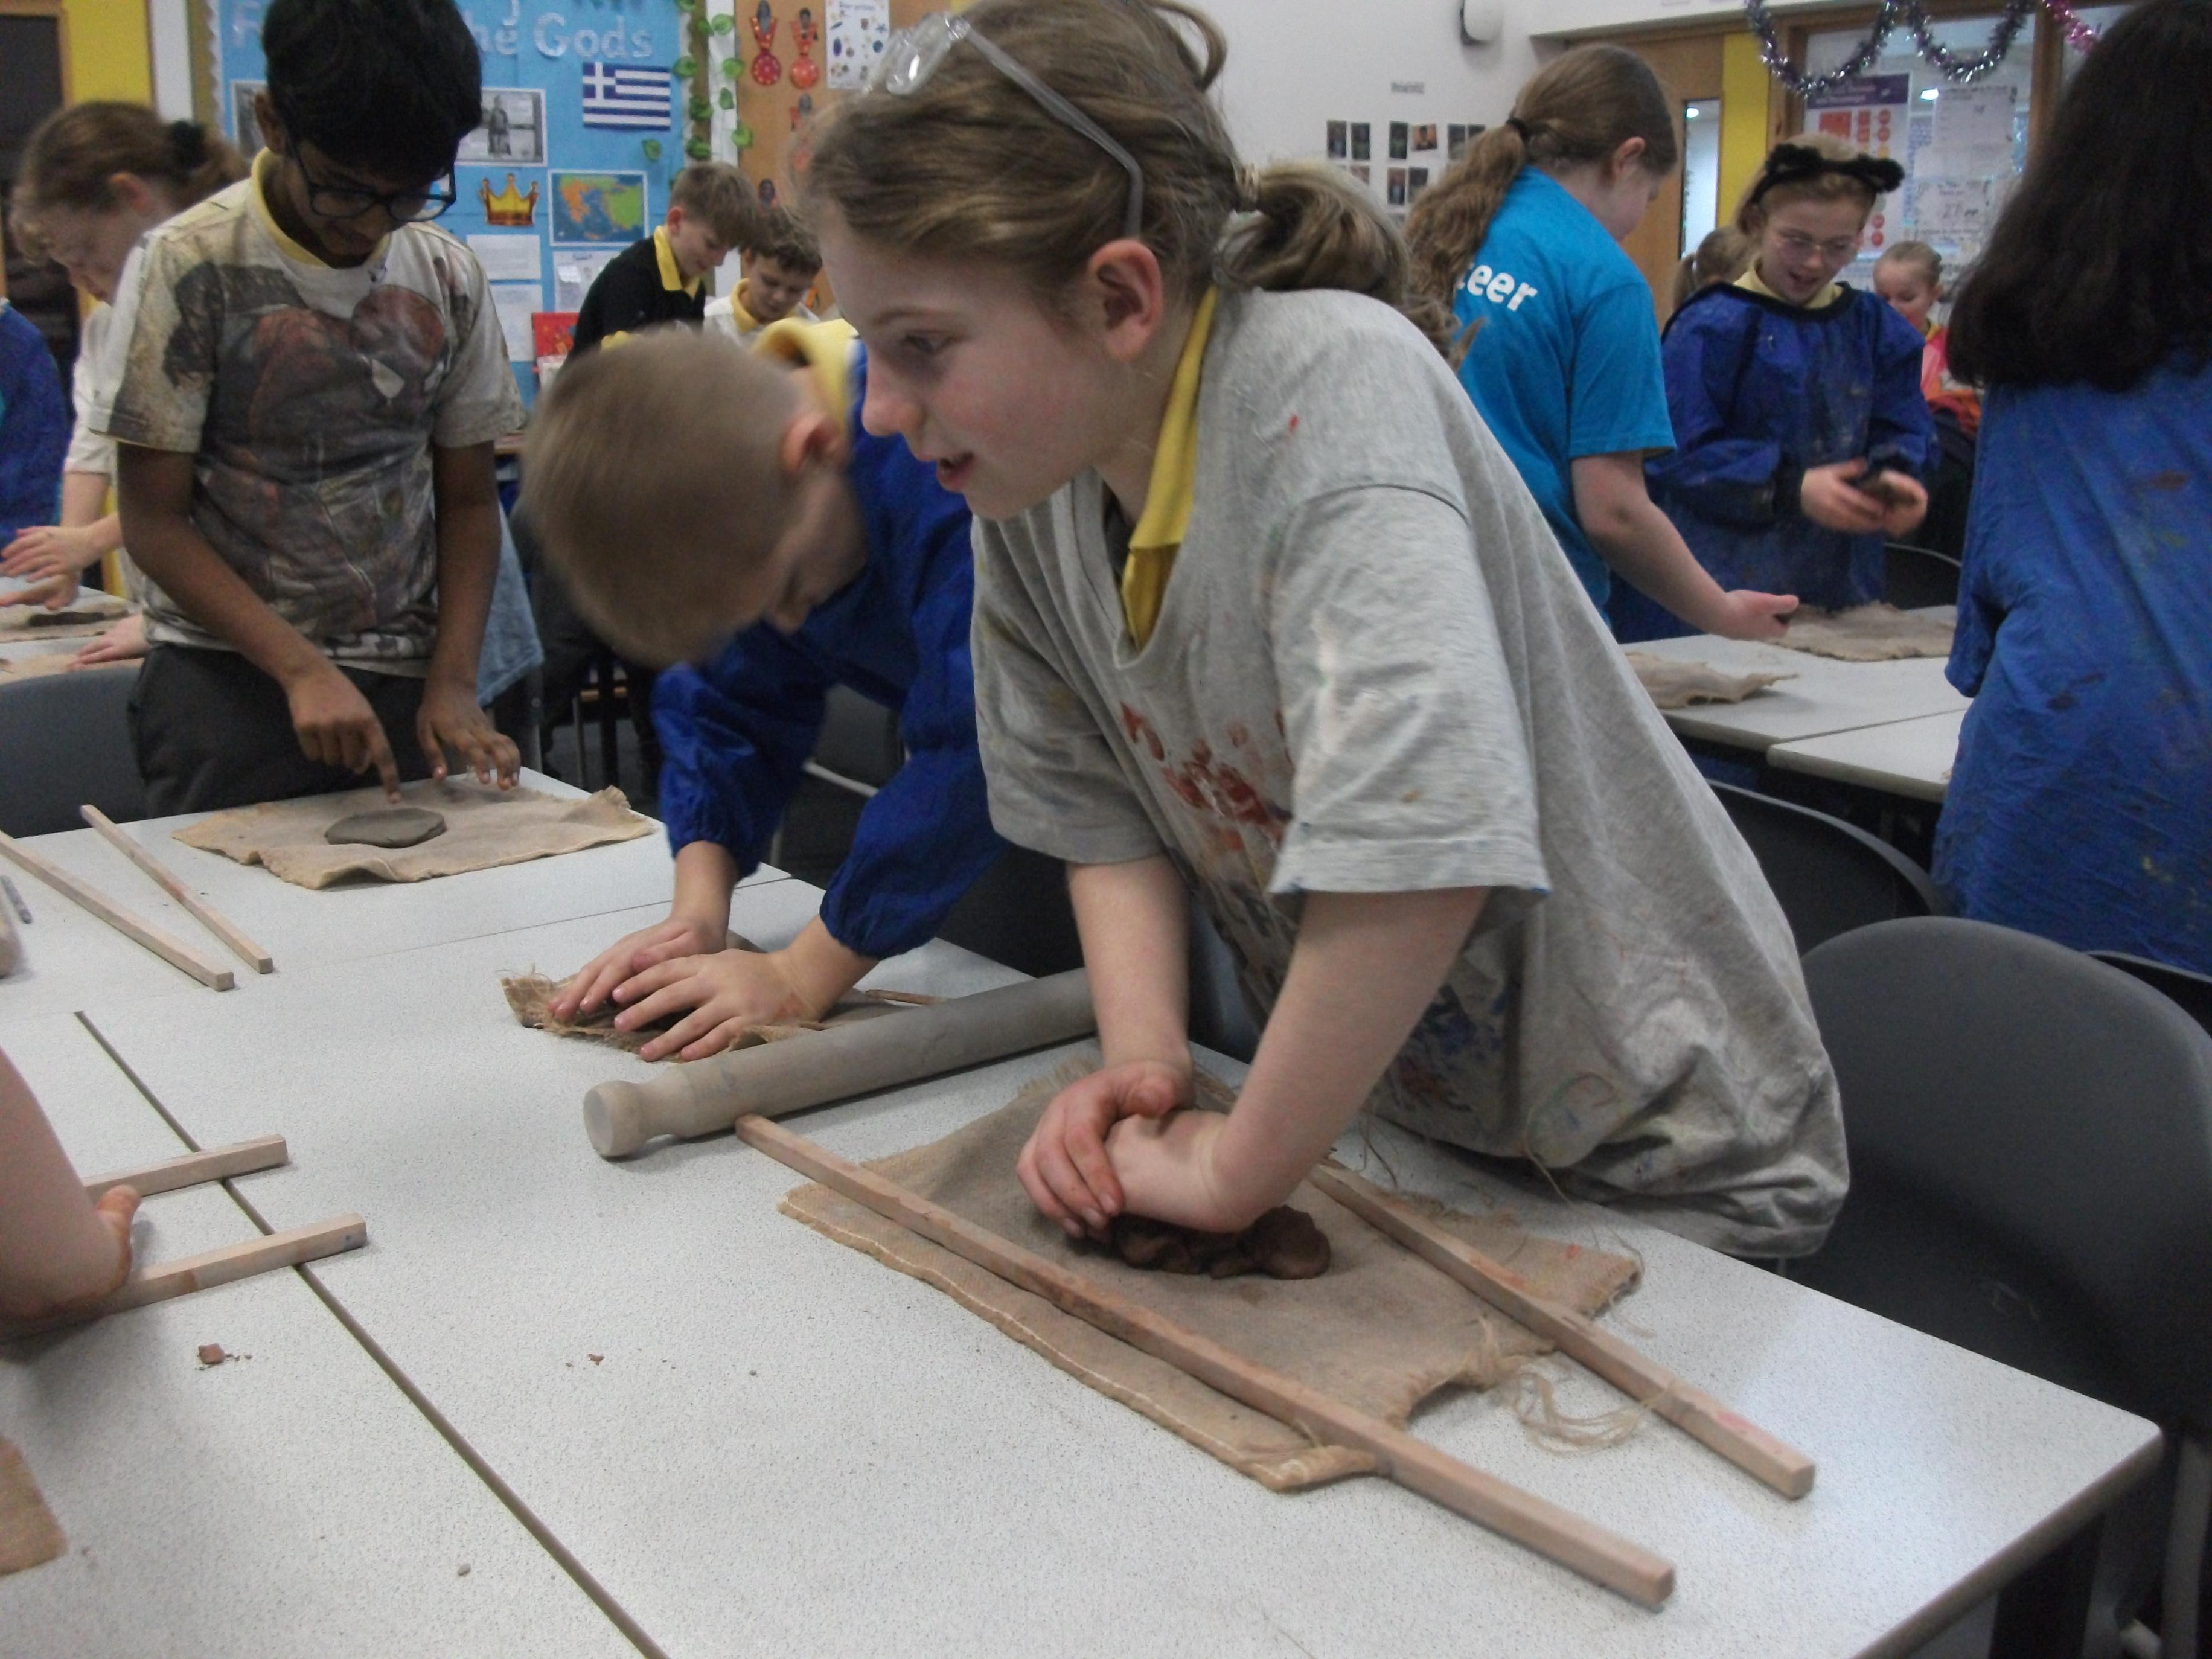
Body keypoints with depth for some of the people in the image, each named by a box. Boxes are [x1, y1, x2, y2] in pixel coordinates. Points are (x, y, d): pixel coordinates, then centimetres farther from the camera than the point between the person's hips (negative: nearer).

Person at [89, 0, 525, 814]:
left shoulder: (448, 278, 2)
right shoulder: (192, 268, -8)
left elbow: (468, 501, 7)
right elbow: (153, 520, -8)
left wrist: (454, 682, -5)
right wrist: (303, 669, -18)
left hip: (402, 685, 3)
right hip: (227, 686, -3)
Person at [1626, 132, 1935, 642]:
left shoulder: (1876, 329, 11)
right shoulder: (1713, 326, -6)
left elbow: (1902, 433, 11)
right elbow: (1679, 452, -13)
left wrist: (1892, 478, -14)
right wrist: (1792, 488, -23)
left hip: (1838, 579, 5)